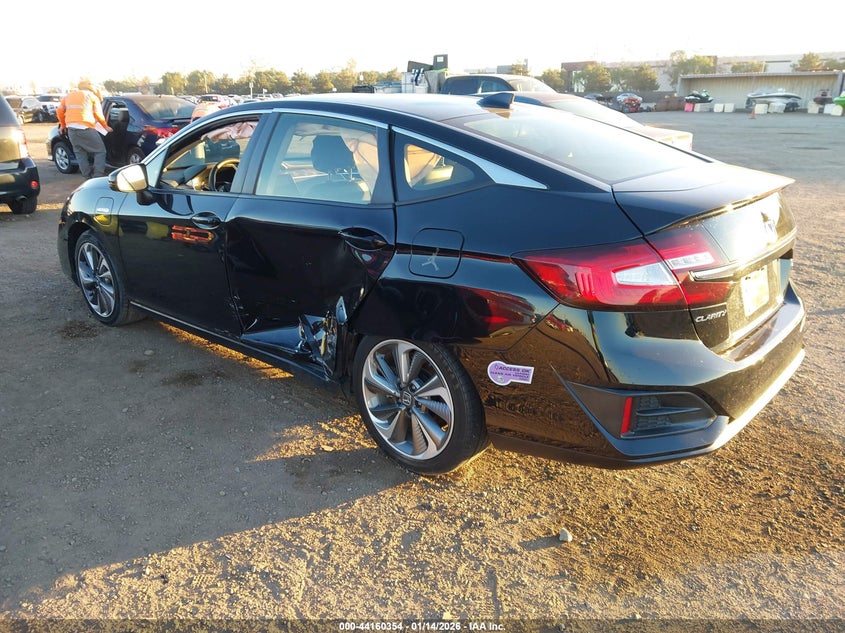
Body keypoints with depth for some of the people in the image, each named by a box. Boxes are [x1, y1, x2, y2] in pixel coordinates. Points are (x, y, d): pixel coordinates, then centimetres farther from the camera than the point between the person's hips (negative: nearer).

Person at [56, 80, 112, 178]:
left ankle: (88, 177, 12)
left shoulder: (68, 95, 24)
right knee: (100, 151, 1)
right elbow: (98, 114, 8)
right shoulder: (92, 96, 11)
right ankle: (98, 177, -11)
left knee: (80, 153, 14)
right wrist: (106, 127, 21)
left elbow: (59, 110, 23)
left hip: (71, 128, 5)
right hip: (85, 128, -5)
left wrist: (63, 125, 35)